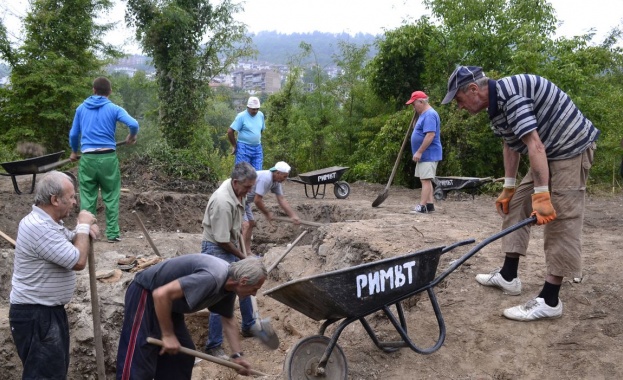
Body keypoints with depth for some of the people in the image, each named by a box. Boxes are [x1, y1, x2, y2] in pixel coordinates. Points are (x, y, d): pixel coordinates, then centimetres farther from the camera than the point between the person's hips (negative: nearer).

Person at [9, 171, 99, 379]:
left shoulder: (46, 221, 8)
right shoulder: (39, 227, -26)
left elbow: (70, 241, 21)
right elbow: (78, 261, -26)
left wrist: (85, 229, -2)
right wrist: (83, 226, -12)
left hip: (49, 310, 11)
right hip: (34, 315, -11)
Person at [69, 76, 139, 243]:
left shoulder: (81, 108, 9)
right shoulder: (114, 109, -1)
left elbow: (74, 134, 16)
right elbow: (134, 124, -16)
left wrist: (74, 152, 34)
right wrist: (131, 137, 7)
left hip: (88, 158, 2)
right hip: (108, 158, -2)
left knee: (87, 198, 8)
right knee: (111, 197, 7)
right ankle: (112, 233, 10)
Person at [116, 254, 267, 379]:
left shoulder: (229, 284, -1)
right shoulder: (212, 278, -33)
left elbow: (229, 321, 14)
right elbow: (161, 294, -35)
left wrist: (237, 355, 11)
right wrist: (168, 335, -25)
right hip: (145, 296, -10)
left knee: (183, 353, 11)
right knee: (138, 362, -9)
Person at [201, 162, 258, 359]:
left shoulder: (237, 191, -3)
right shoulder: (223, 202, -31)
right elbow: (222, 240, -26)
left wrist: (242, 250, 15)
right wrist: (242, 256, -12)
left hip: (231, 246, 10)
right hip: (216, 250, -9)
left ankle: (249, 327, 40)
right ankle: (213, 346, 7)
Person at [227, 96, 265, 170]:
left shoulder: (261, 115, 7)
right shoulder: (241, 116, -11)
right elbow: (230, 131, -11)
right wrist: (234, 146, -2)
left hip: (257, 148, 5)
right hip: (244, 148, -5)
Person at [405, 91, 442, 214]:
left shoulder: (430, 114, -17)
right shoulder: (424, 114, 17)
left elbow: (430, 135, -25)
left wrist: (419, 152, -24)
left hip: (428, 154, -11)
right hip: (425, 155, 11)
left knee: (426, 180, -11)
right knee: (426, 180, 12)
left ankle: (422, 206, -13)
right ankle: (430, 204, 16)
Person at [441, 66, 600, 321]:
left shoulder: (509, 95, -25)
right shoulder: (496, 102, 7)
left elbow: (534, 145, -31)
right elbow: (511, 144, 16)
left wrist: (541, 195, -32)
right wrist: (508, 188, 18)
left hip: (571, 149, -10)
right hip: (549, 154, 10)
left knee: (560, 219, -10)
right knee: (516, 203, 10)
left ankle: (549, 301, -7)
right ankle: (508, 276, 18)